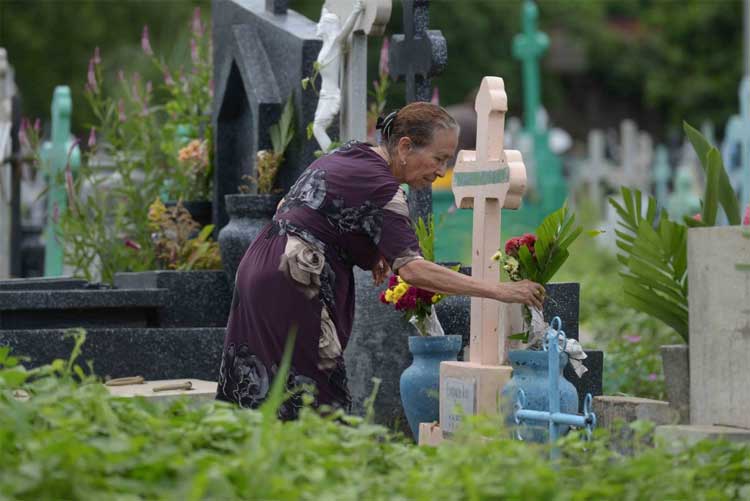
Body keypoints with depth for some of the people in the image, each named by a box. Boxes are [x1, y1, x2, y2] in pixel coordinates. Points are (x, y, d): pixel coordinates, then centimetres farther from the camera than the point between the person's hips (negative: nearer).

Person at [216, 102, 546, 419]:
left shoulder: (346, 155, 13)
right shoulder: (381, 187, -14)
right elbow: (412, 269, -25)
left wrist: (368, 253, 14)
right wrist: (499, 292, -25)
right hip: (291, 288, -10)